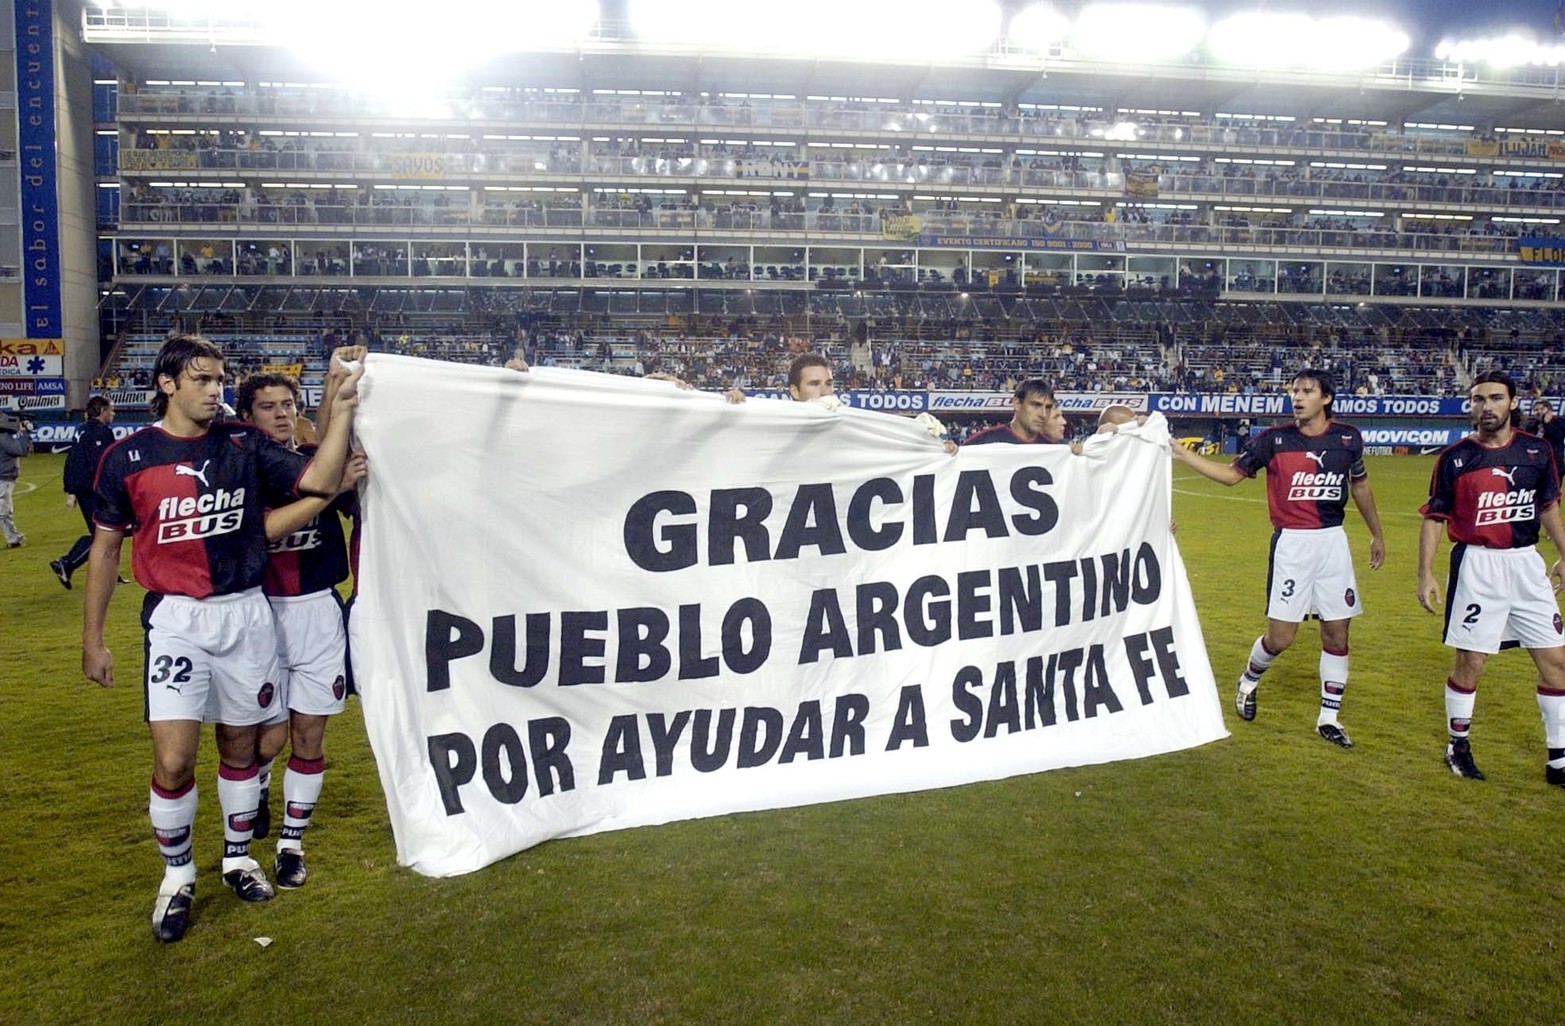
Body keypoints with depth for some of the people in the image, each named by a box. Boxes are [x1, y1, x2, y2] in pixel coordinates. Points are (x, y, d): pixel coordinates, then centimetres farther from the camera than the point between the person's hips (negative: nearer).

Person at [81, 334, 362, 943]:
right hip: (175, 618, -2)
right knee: (173, 759, -8)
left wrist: (343, 409, -19)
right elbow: (105, 548, 5)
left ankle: (238, 857, 34)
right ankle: (177, 875, 16)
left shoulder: (243, 445, 1)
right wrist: (92, 639, 7)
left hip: (246, 613, 2)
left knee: (240, 746, 13)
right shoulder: (127, 457, -2)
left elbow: (320, 481, -10)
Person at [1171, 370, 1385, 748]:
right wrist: (1181, 454, -10)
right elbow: (1231, 474, 0)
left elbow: (1359, 484, 17)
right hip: (1291, 543, -3)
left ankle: (1329, 717, 20)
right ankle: (1249, 680, 28)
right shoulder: (1275, 439, -5)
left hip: (1333, 542, 3)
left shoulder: (1347, 437, 2)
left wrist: (1376, 534, 25)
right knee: (1280, 637, -4)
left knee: (1337, 632, 5)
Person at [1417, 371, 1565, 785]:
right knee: (1471, 662, 1)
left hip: (1527, 564, 4)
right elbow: (1433, 517, -1)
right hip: (1477, 566, -3)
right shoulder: (1454, 457, -5)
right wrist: (1426, 573, -6)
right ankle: (1458, 744, 21)